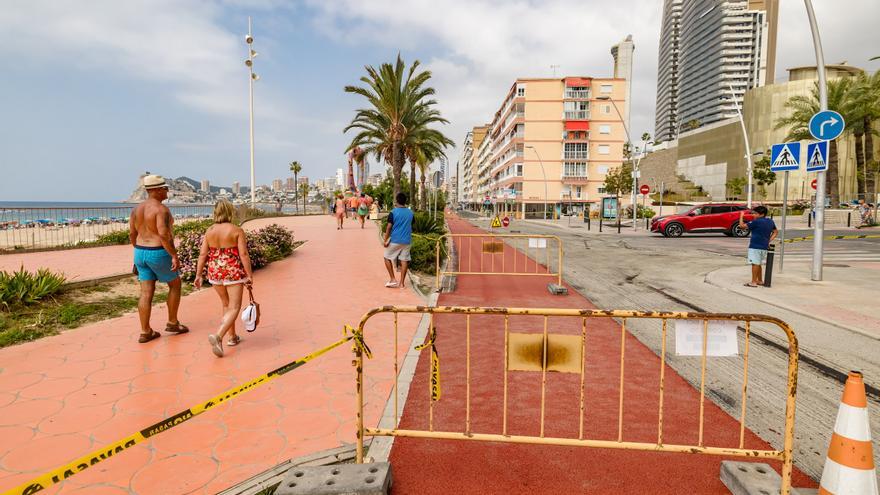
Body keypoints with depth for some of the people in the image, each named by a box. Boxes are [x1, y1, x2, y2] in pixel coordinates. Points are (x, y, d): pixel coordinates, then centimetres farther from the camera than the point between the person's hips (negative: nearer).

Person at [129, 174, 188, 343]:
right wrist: (175, 256, -21)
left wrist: (139, 252, 22)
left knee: (146, 292, 9)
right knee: (175, 284, 14)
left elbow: (132, 233, 11)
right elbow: (164, 234, -25)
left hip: (141, 253, 7)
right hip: (159, 254, -7)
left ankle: (145, 332, 11)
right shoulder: (161, 209, -17)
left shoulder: (137, 208, 7)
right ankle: (172, 323, 22)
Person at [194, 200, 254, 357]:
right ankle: (218, 336, -20)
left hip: (215, 272, 5)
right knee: (234, 308, -1)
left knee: (226, 304, 21)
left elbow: (203, 254, 2)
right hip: (233, 271, -5)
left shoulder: (209, 231, 2)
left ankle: (232, 337, 29)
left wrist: (198, 275, 7)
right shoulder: (237, 230, -10)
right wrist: (250, 275, -9)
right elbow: (244, 254, -14)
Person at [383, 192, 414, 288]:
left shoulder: (393, 212, -10)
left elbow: (389, 227, -12)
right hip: (407, 241, 4)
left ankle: (393, 280, 6)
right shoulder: (410, 213, 5)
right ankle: (401, 283, 8)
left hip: (395, 240, -4)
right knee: (404, 260, 6)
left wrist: (385, 240, -6)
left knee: (387, 258, 12)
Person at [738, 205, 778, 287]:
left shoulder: (756, 222, -15)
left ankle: (753, 282, -3)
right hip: (764, 247, 8)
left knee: (755, 264, -5)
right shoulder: (770, 222, 10)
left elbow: (742, 225, -13)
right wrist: (769, 241, 16)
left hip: (755, 246, -8)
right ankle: (760, 280, 26)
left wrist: (741, 216, 0)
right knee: (758, 264, 18)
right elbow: (775, 232, 21)